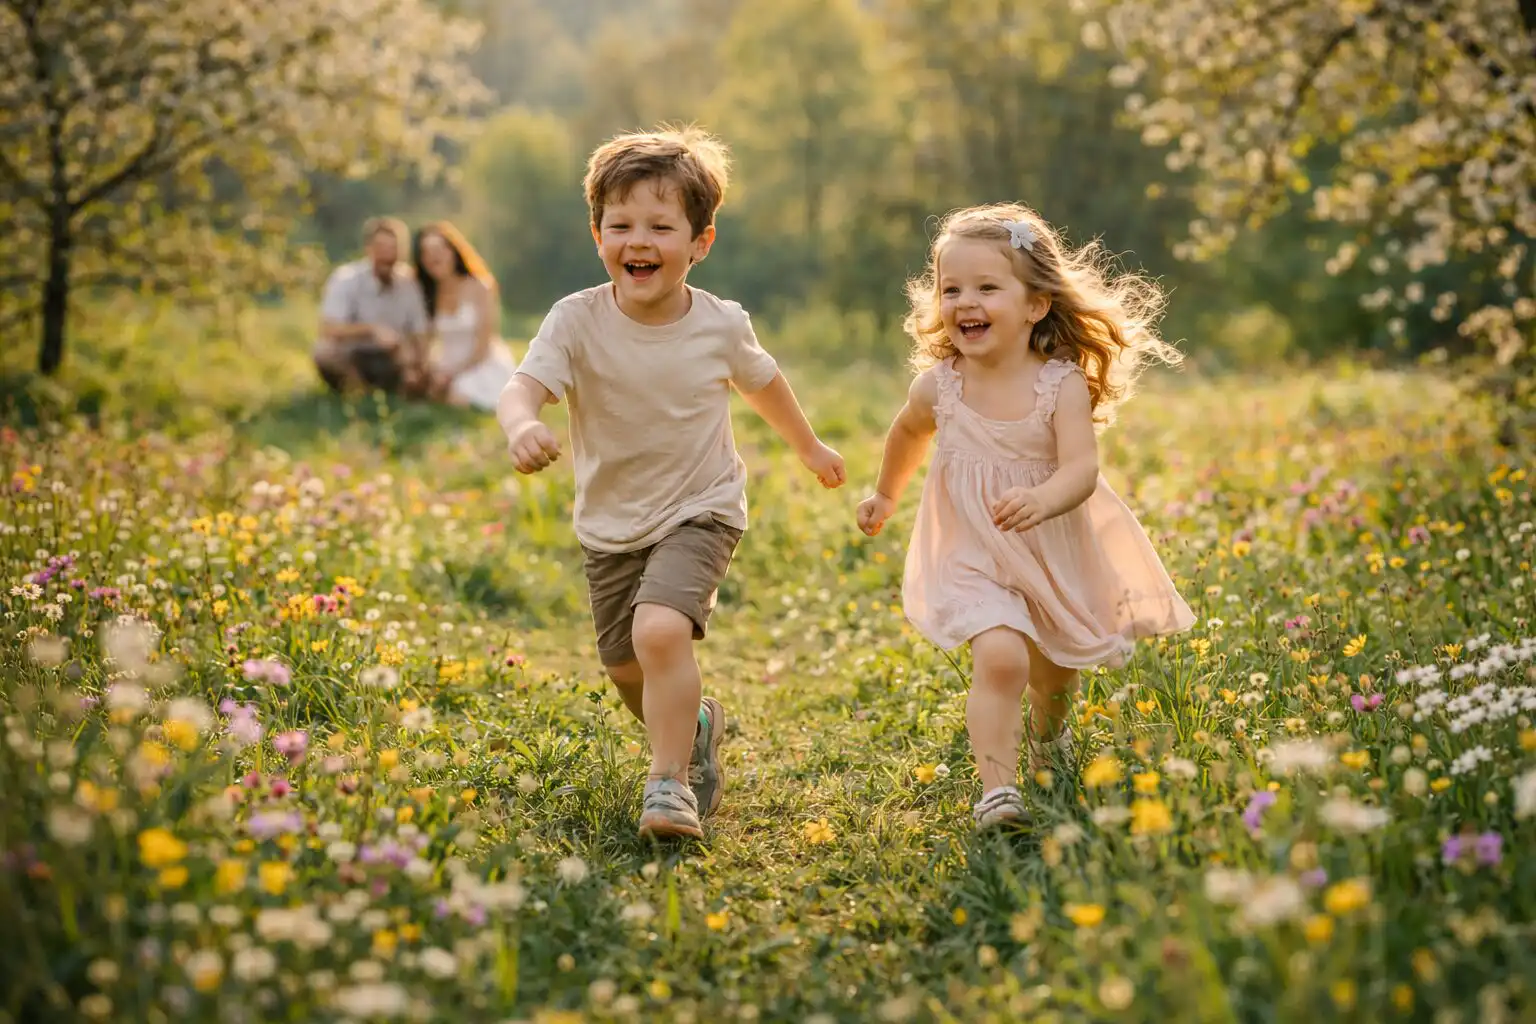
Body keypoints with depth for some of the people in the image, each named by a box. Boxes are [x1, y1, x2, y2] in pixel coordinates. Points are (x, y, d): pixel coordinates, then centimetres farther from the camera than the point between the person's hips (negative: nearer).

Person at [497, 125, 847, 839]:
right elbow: (524, 384, -31)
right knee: (624, 668, 15)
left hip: (700, 512, -2)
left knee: (660, 630, -27)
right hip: (610, 524, 3)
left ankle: (670, 780, -11)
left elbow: (762, 382, 10)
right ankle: (696, 725, 47)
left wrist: (809, 447, 26)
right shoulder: (577, 320, -16)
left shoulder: (721, 324, -11)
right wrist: (521, 426, -56)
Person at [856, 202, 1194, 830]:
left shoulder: (1062, 384, -17)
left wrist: (1042, 499, -50)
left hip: (1056, 556, 1)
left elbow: (1082, 470, -29)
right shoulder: (939, 386, -10)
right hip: (973, 558, -1)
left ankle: (1047, 734, 55)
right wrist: (886, 495, 27)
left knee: (1054, 671, 20)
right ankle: (996, 788, -20)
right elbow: (909, 432, 14)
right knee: (999, 656, -26)